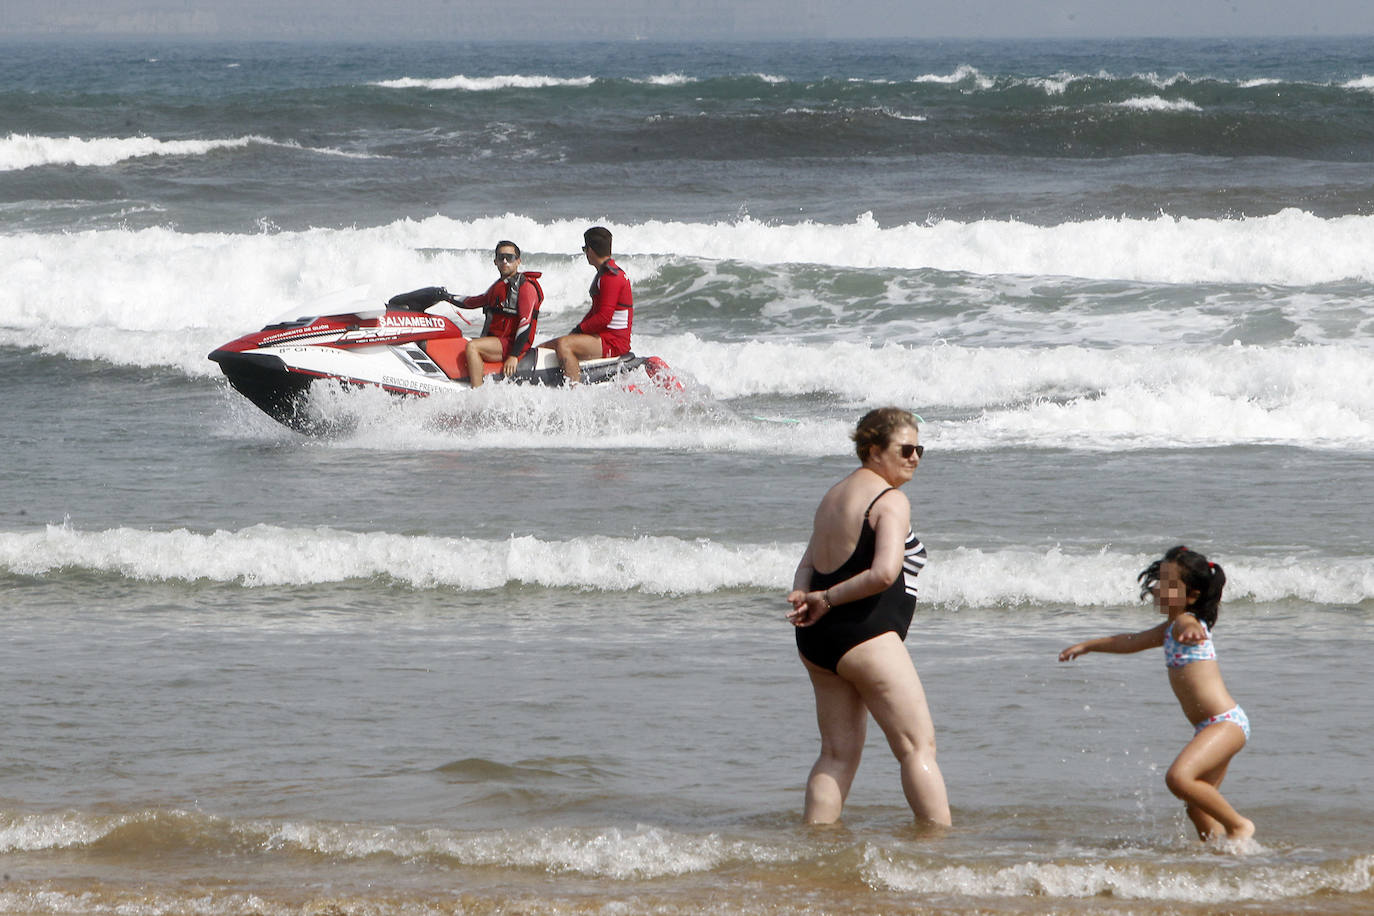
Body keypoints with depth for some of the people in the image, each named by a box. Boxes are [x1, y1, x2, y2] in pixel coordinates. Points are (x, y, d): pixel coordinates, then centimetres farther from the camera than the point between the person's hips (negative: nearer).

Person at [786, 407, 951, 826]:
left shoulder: (835, 494, 18)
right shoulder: (890, 501, -10)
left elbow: (808, 565, 18)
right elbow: (884, 573, -23)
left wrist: (803, 596, -2)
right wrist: (828, 600, -12)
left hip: (817, 637, 9)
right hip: (864, 635, -9)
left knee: (838, 752, 13)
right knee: (918, 746, -4)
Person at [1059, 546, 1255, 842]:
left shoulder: (1184, 623, -12)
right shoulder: (1168, 630, 19)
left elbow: (1188, 626, -39)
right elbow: (1131, 641, 38)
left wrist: (1191, 631, -64)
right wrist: (1088, 646, 49)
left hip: (1226, 722, -11)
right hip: (1211, 727, 11)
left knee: (1179, 778, -26)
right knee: (1197, 809, 10)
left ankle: (1238, 825, -14)